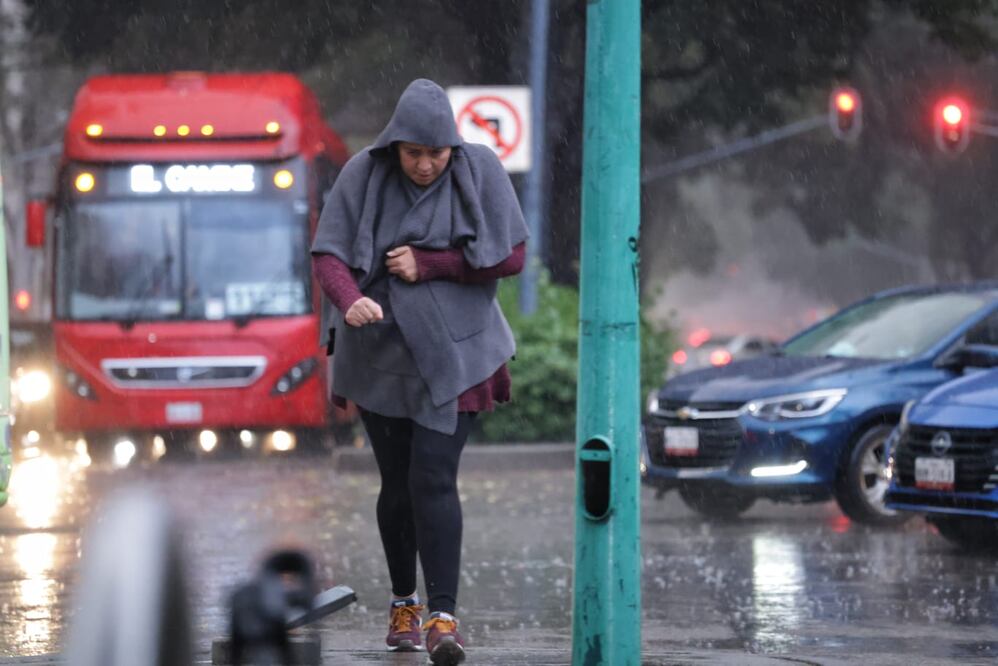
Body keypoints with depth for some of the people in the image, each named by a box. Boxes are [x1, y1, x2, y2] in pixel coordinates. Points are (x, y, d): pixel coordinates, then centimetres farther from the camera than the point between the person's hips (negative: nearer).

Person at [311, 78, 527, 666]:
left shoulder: (481, 171, -8)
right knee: (397, 483, 9)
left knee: (434, 480, -13)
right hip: (380, 351, 2)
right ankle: (404, 603, 28)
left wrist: (428, 265, -16)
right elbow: (328, 253, -11)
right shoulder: (363, 175, -7)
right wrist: (350, 300, -33)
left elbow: (511, 255, -8)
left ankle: (443, 616, -15)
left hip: (451, 353, -2)